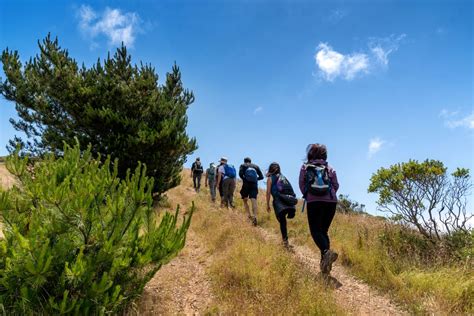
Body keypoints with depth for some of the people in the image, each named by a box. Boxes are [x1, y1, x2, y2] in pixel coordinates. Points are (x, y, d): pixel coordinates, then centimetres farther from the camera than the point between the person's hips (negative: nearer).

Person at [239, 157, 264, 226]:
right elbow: (261, 176, 10)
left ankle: (250, 215, 4)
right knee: (254, 201, -10)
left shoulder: (243, 165, 12)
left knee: (245, 200, 17)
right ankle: (254, 216, -30)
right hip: (254, 185, 1)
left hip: (246, 185, -1)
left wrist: (244, 179, 9)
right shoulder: (256, 166, 18)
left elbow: (240, 174, -8)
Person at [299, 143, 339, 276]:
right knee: (324, 230, 13)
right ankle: (324, 263, 7)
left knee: (316, 231, -2)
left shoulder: (305, 167, 8)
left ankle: (327, 251, -31)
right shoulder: (330, 168, 13)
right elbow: (336, 185, 7)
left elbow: (301, 185, 2)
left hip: (314, 202, -3)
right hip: (331, 202, 3)